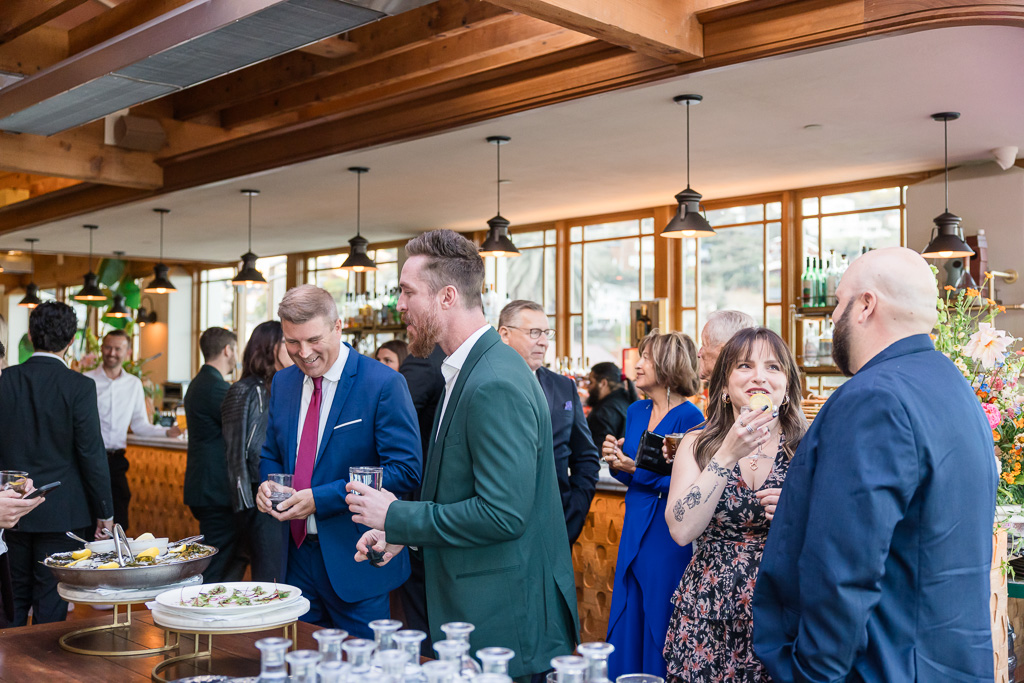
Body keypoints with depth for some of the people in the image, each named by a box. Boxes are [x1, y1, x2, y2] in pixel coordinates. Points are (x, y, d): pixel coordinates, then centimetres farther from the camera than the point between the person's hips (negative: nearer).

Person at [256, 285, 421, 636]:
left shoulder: (384, 384, -13)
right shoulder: (282, 383, 9)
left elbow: (406, 471, -17)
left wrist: (321, 498, -21)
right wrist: (267, 484, -4)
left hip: (354, 561, -5)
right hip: (297, 553, 6)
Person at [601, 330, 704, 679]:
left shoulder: (689, 417, -12)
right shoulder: (635, 412, 10)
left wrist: (638, 468, -22)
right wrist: (617, 461, -4)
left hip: (668, 535, -7)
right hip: (634, 531, 7)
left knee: (661, 624, 3)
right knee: (626, 625, 13)